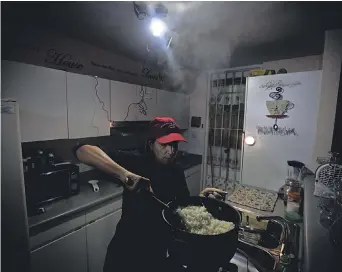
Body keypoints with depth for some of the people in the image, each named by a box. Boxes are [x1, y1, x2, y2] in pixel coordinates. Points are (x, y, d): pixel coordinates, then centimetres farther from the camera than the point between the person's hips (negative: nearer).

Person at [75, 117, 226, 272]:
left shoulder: (177, 173, -5)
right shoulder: (135, 162, -22)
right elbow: (83, 151, -29)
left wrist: (202, 197, -15)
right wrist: (122, 173, -41)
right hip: (125, 254, -4)